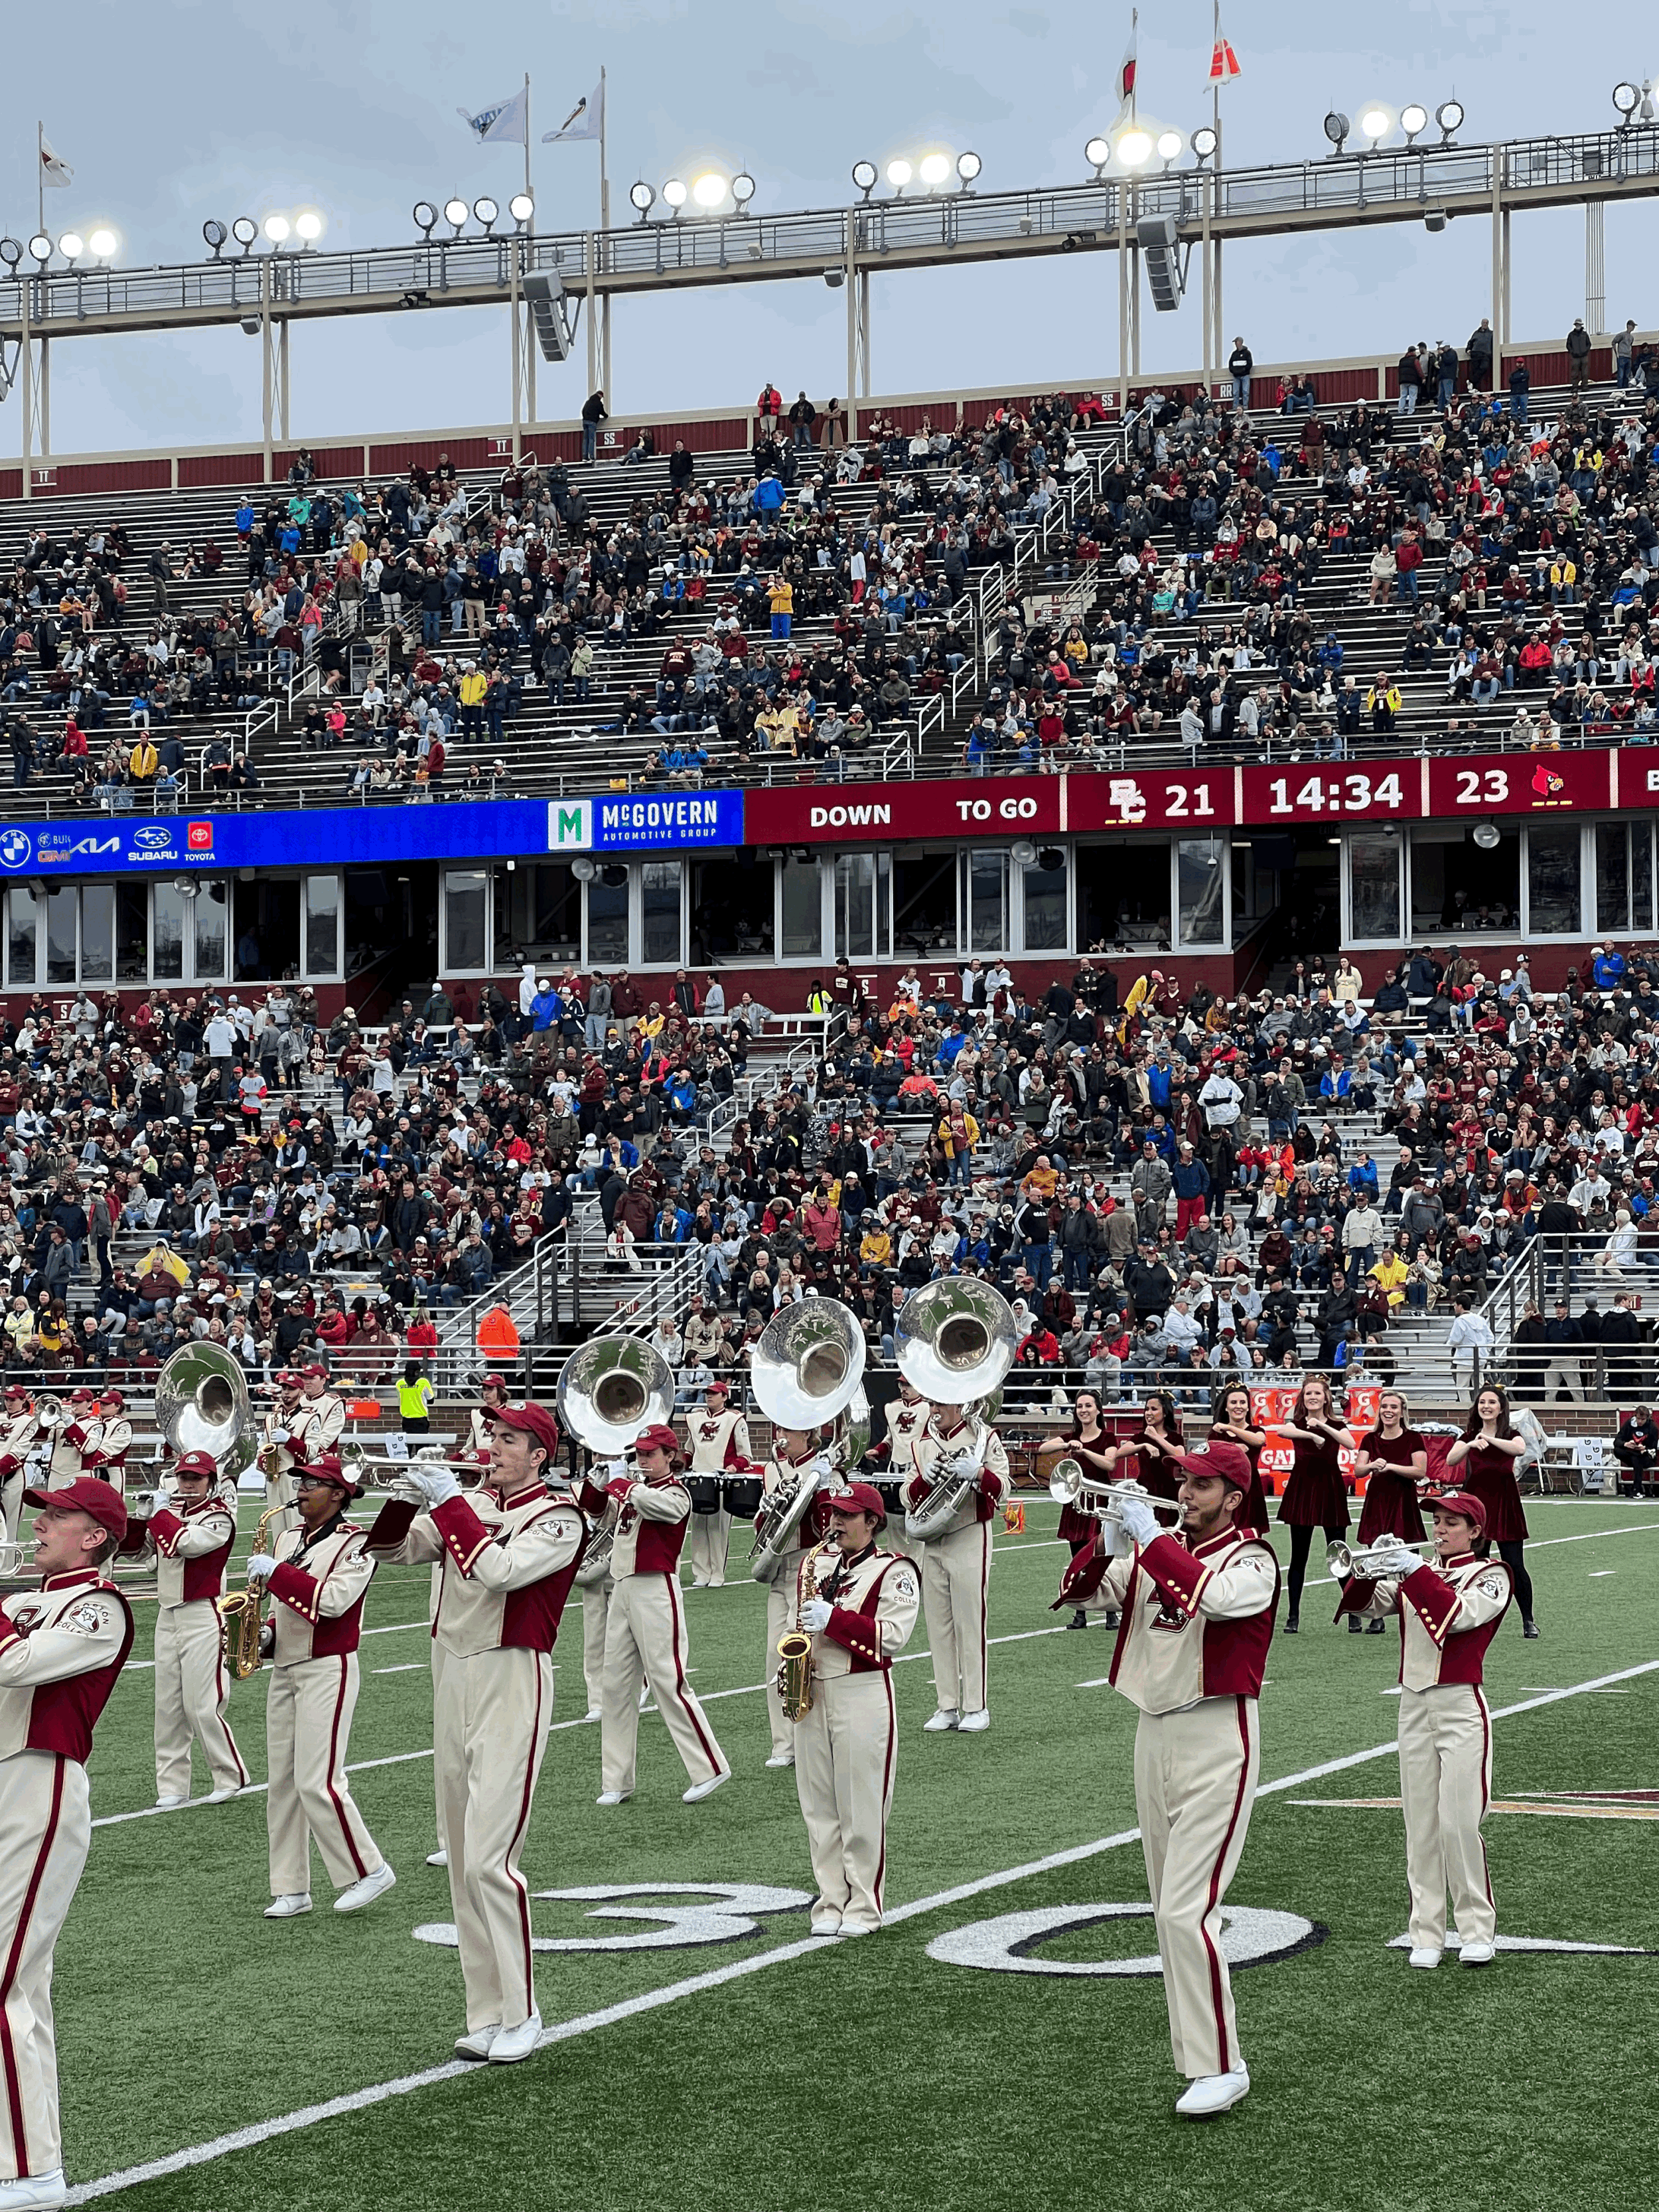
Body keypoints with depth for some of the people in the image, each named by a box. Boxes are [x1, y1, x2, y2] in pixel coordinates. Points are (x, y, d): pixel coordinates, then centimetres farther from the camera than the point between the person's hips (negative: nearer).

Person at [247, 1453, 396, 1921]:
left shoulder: (355, 1544, -11)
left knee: (318, 1782, -12)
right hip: (285, 1668, 8)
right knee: (283, 1782, 6)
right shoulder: (289, 1539, 14)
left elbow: (331, 1601, -25)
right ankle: (291, 1889, 11)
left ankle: (368, 1871, 0)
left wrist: (275, 1571, -22)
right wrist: (269, 1633, 7)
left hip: (327, 1669, -8)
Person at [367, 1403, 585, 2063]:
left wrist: (450, 1504, -16)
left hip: (512, 1683, -7)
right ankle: (487, 2014, 15)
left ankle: (521, 2013, -2)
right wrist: (404, 1502, -7)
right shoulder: (472, 1504, 11)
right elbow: (392, 1549, 11)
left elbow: (496, 1571, -23)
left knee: (489, 1859, -12)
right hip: (456, 1678, 7)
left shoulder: (558, 1518, -7)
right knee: (462, 1861, 8)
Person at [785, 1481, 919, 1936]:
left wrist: (833, 1618, -21)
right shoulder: (814, 1562, 15)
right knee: (819, 1809, 7)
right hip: (811, 1694, 6)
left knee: (863, 1812, -3)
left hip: (863, 1697, -6)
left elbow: (892, 1637, -15)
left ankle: (864, 1909, 3)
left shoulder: (894, 1571, -4)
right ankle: (830, 1903, 14)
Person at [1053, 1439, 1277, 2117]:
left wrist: (1150, 1539, -23)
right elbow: (1078, 1592, 7)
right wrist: (1107, 1545, -10)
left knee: (1185, 1910, -14)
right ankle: (1195, 2048, 20)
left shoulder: (1251, 1559, -9)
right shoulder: (1158, 1552, 11)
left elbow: (1211, 1596, -30)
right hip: (1154, 1735, 8)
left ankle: (1219, 2067, -8)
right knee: (1169, 1911, 11)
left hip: (1216, 1739, -7)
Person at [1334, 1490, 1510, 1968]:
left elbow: (1458, 1615, -19)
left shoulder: (1489, 1575, 0)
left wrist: (1416, 1572, -23)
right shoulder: (1417, 1573, 15)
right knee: (1421, 1827, 4)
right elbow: (1364, 1604, 5)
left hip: (1461, 1708, -5)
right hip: (1414, 1707, 5)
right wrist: (1365, 1571, -14)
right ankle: (1427, 1934, 7)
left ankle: (1477, 1930, 4)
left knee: (1459, 1824, -7)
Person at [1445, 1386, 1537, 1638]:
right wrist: (1471, 1445, -28)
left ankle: (1528, 1620, 7)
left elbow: (1520, 1448, -21)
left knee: (1515, 1566, -3)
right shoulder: (1469, 1436, 9)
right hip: (1476, 1502, 2)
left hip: (1504, 1504, -2)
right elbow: (1450, 1460, -9)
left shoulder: (1510, 1435, 3)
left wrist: (1490, 1440, -36)